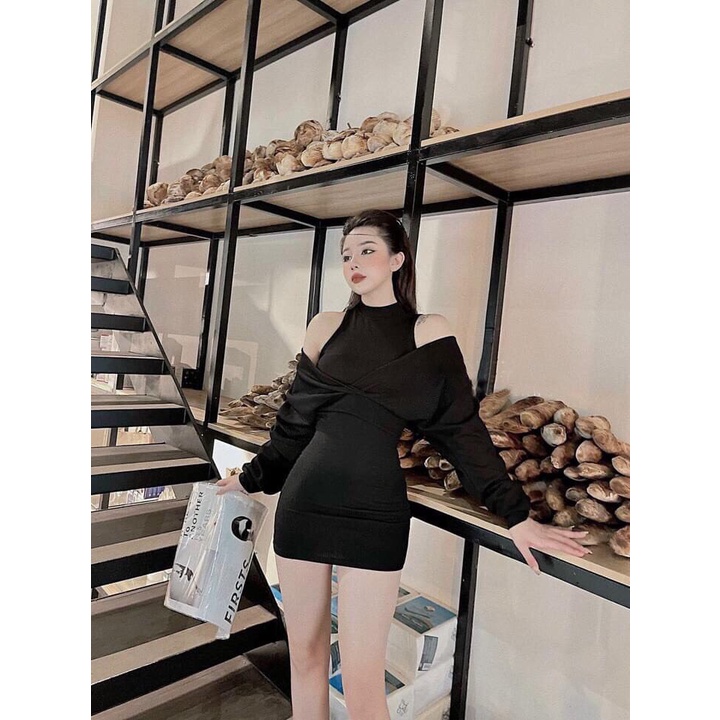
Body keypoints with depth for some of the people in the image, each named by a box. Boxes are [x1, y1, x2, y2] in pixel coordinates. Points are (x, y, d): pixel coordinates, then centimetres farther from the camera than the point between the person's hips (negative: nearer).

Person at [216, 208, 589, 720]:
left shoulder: (428, 331, 1)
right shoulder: (326, 327, 8)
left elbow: (462, 428, 0)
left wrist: (516, 515, -1)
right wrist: (251, 478, 21)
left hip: (373, 510, -3)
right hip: (303, 500, 4)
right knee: (304, 653, 16)